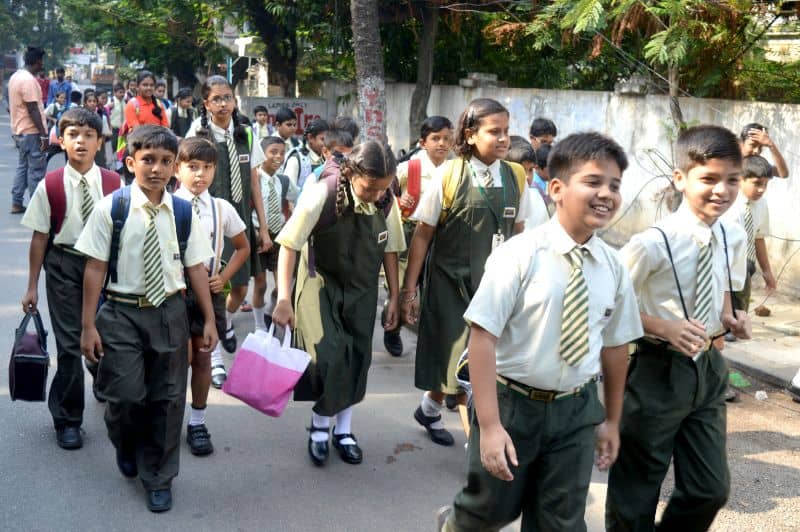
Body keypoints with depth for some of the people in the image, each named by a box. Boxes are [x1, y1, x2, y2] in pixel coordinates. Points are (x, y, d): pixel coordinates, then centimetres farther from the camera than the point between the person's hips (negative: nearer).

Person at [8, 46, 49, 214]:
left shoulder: (15, 76, 11)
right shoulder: (28, 80, -19)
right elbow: (33, 110, -22)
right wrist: (43, 134, -20)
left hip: (19, 130, 10)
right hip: (31, 132, -10)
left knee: (22, 167, 15)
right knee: (36, 170, -3)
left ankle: (17, 203, 17)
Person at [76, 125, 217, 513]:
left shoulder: (183, 212, -1)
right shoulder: (110, 208, -8)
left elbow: (196, 267, 4)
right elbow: (95, 268, -5)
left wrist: (209, 320, 5)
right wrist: (89, 325, -6)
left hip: (169, 311, 2)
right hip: (121, 312, -2)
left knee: (167, 398, 8)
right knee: (126, 395, -4)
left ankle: (158, 478, 28)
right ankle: (127, 449, 32)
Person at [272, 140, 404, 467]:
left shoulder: (387, 201, -14)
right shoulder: (321, 195, -26)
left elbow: (390, 249, 1)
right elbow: (289, 246, -19)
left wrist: (394, 297, 5)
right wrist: (284, 299, -22)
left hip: (362, 290, 4)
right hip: (321, 284, -4)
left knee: (357, 357, 8)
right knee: (330, 355, -14)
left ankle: (343, 429, 28)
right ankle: (319, 425, 13)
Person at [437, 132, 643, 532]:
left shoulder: (614, 268, -3)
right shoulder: (520, 255, -18)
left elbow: (615, 345, 7)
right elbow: (482, 337, -19)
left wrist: (612, 420, 14)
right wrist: (489, 425, -22)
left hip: (576, 410, 4)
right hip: (512, 403, -3)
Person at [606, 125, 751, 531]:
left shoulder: (734, 239, -2)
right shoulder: (653, 243, -22)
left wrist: (731, 320, -3)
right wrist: (664, 327, -24)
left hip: (709, 369, 6)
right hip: (658, 372, -6)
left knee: (711, 488, 14)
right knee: (635, 492, 11)